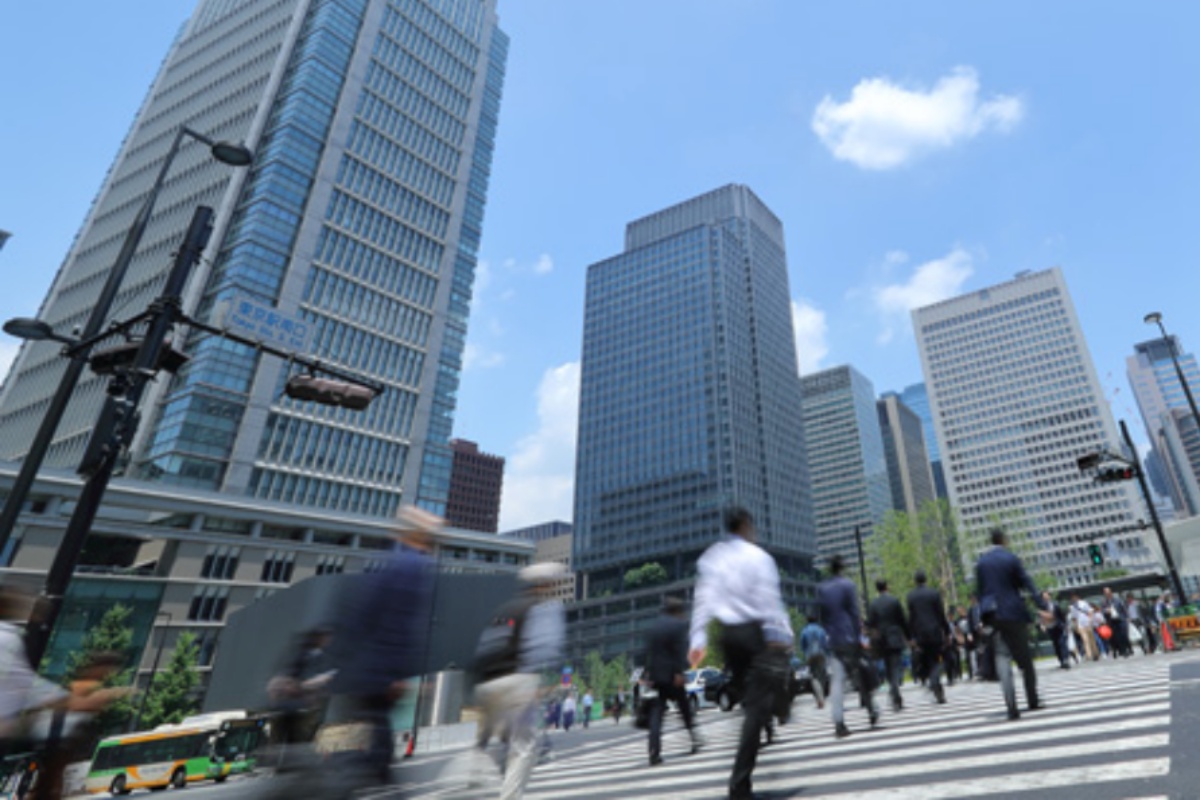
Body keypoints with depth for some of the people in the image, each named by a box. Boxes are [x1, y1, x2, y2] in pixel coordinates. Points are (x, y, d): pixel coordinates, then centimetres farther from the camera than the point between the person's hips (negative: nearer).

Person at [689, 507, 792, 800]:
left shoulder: (710, 558, 9)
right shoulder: (757, 556, -5)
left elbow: (703, 599, 4)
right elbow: (769, 598, -11)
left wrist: (699, 639, 1)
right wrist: (781, 634, -9)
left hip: (727, 633, 5)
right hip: (755, 631, -5)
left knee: (748, 699, 18)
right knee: (757, 706, -3)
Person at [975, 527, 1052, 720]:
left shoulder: (981, 562, 7)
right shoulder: (1011, 558, -4)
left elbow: (980, 590, 8)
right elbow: (1027, 583, -8)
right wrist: (1041, 606, -7)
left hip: (993, 615, 2)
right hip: (1013, 613, -2)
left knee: (1002, 658, 0)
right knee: (1025, 657, 12)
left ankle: (1011, 707, -9)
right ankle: (1033, 701, 25)